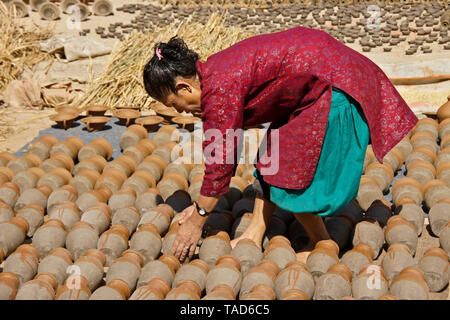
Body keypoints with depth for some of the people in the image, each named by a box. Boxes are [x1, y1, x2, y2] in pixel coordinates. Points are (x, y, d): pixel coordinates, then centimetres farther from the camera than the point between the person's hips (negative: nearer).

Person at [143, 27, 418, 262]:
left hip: (333, 87, -10)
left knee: (292, 177, -2)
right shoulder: (212, 72, 7)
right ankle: (254, 237, 19)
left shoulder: (220, 89, -23)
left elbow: (220, 162, -17)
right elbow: (225, 152, 14)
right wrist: (201, 205, 16)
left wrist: (197, 221, -6)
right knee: (271, 161, 11)